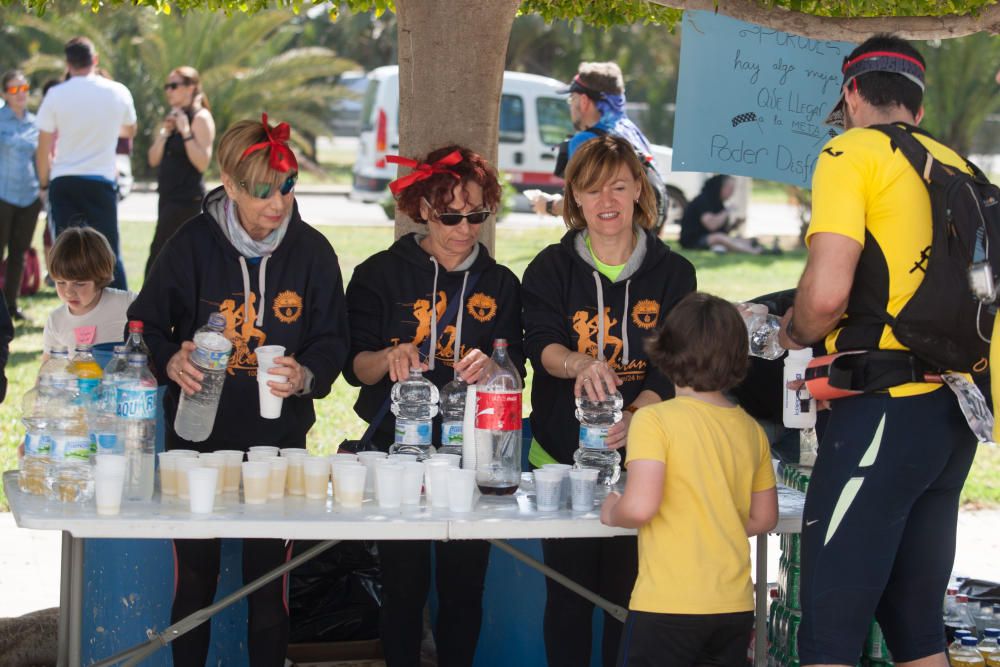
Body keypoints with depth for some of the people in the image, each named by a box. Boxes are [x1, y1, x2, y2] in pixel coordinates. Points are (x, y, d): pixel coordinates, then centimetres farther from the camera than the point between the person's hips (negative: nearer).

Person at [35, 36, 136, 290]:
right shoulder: (118, 92, 1)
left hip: (63, 183, -1)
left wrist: (44, 182, 12)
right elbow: (129, 130, 20)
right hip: (102, 181, 1)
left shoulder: (56, 95, -4)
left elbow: (43, 148, -1)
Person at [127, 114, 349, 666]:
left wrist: (305, 376, -17)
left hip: (278, 442, 1)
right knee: (194, 583, 7)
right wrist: (171, 362, -20)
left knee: (269, 588, 6)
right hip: (197, 439, -1)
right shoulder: (192, 245, -6)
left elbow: (332, 342, 3)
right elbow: (144, 327, 0)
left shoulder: (312, 252, -2)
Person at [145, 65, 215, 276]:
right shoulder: (172, 118, 16)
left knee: (157, 261, -12)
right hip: (169, 197, 9)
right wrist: (164, 133, -4)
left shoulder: (200, 118, -9)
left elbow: (202, 163, -18)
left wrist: (185, 132, -23)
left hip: (186, 198, -9)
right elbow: (154, 160, 11)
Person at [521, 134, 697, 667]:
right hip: (562, 459, 0)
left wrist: (635, 416, -25)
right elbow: (541, 343, -12)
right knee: (567, 597, 3)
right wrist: (579, 364, -36)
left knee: (628, 598, -1)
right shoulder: (551, 269, 3)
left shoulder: (672, 273, 3)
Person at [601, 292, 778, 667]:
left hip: (667, 607, -6)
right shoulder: (750, 429, 8)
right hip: (736, 607, 6)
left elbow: (640, 506, -20)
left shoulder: (655, 420, -10)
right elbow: (764, 519, 14)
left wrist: (613, 512, 1)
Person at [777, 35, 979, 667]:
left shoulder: (853, 152, -4)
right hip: (956, 412, 8)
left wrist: (795, 333, 6)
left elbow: (827, 292, -16)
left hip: (886, 407, -7)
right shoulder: (957, 168, 16)